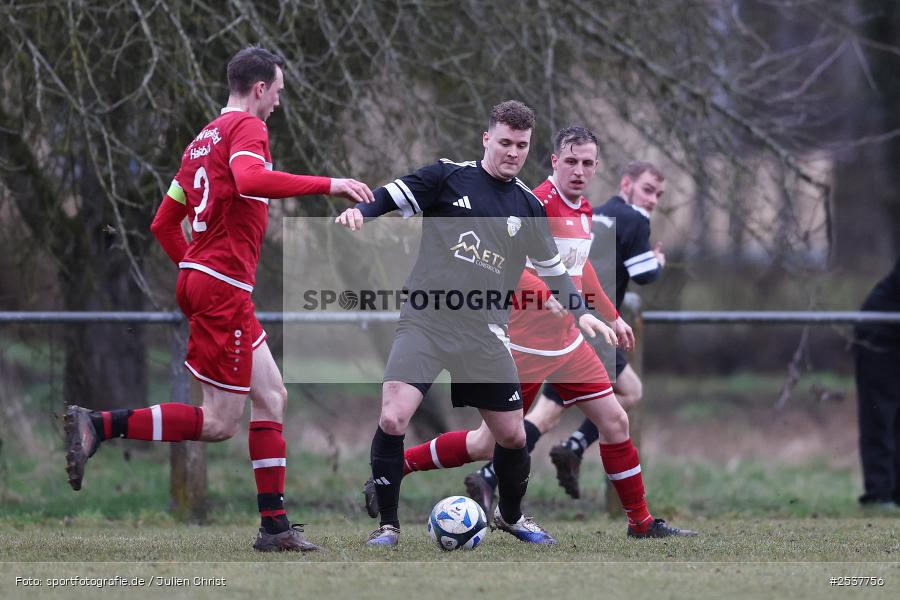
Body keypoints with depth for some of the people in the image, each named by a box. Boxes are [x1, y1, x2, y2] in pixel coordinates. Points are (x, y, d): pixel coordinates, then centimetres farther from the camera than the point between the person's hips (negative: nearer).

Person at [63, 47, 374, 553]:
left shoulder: (203, 140, 20)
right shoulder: (248, 127, -7)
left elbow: (164, 224, 22)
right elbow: (251, 179, -29)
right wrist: (327, 185, -25)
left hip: (199, 278, 10)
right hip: (225, 287, -10)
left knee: (272, 397, 12)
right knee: (219, 424, -7)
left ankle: (275, 525, 11)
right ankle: (97, 426, -13)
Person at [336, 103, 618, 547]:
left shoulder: (528, 206, 9)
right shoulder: (448, 176, -1)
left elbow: (551, 268, 19)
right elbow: (391, 196, -2)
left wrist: (580, 311, 7)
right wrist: (360, 210, -23)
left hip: (485, 333, 3)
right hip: (425, 321, -3)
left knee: (512, 436, 7)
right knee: (392, 419, -21)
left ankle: (510, 515, 37)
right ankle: (387, 525, -4)